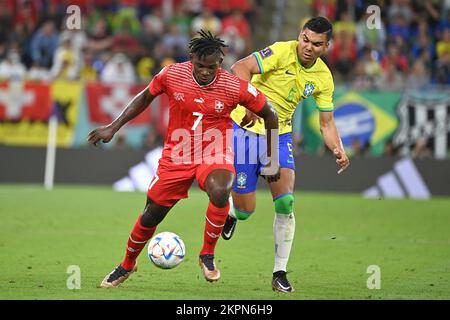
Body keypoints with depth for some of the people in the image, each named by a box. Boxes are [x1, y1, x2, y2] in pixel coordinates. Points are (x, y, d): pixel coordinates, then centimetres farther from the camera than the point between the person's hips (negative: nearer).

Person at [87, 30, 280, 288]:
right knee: (152, 214, 6)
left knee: (220, 192, -35)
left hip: (215, 153, -2)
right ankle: (127, 265, 34)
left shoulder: (236, 87, -18)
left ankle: (208, 255, -12)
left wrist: (273, 159, 1)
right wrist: (113, 128, 6)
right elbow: (145, 98, 7)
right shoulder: (171, 75, -13)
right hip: (177, 155, 2)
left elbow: (269, 114, -2)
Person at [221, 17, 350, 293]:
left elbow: (326, 123, 4)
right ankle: (231, 211, 38)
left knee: (286, 202, -15)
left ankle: (280, 272, -3)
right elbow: (240, 68, -28)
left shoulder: (323, 78, -2)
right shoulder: (282, 52, -18)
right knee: (245, 211, -3)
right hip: (245, 129, -4)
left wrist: (339, 150, -15)